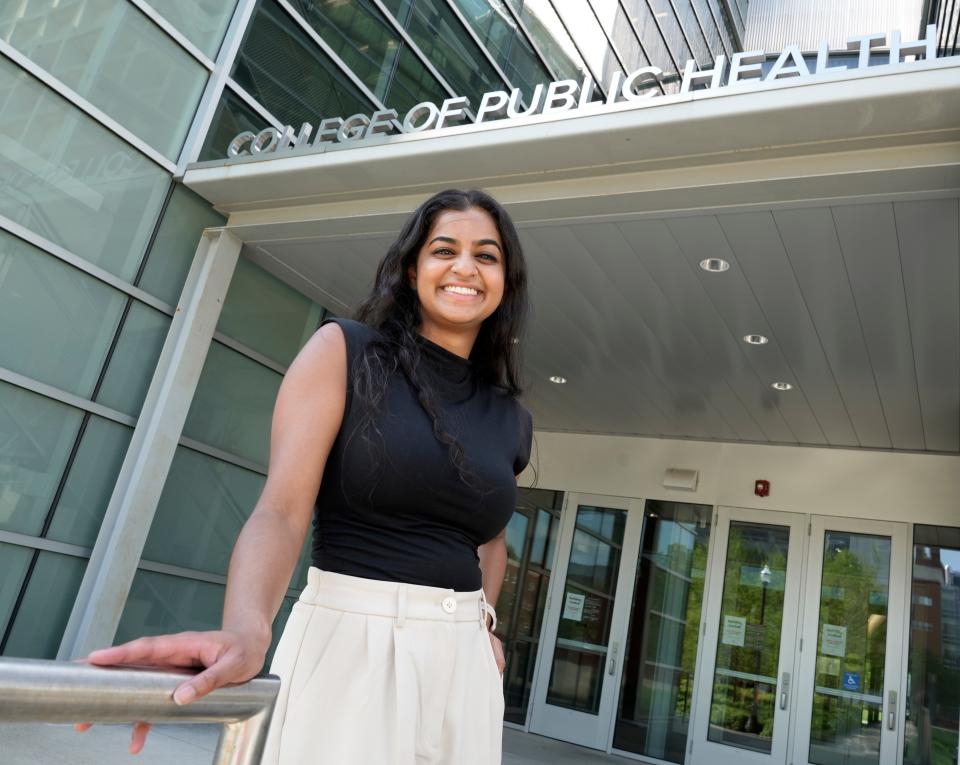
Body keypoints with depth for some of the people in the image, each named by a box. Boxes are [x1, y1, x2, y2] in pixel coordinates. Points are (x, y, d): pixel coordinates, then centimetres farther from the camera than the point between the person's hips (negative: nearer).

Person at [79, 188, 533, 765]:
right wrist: (246, 630, -32)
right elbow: (281, 510, -15)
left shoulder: (512, 419, 7)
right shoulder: (344, 350, -6)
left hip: (461, 661, 5)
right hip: (346, 643, -4)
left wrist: (485, 622, 9)